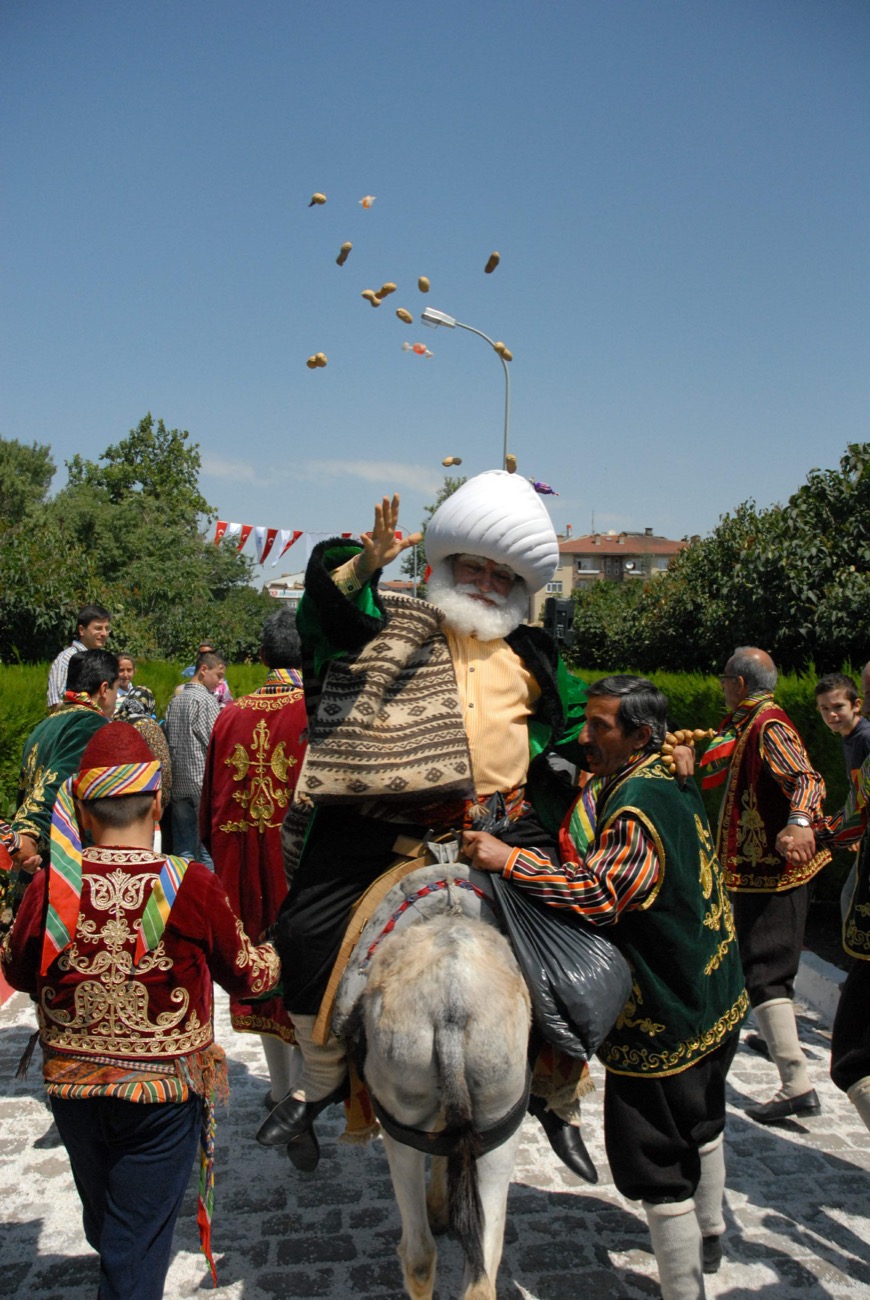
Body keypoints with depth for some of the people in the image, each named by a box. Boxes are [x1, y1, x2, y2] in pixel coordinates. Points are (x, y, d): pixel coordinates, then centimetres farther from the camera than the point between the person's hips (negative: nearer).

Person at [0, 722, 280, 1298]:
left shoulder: (49, 887, -16)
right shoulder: (192, 886, -21)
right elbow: (249, 975, -7)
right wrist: (275, 955, 15)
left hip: (72, 1085, 4)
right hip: (164, 1093, -4)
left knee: (102, 1217, 31)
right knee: (139, 1235, 12)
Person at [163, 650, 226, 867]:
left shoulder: (174, 701, 13)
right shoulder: (206, 699, -10)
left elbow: (167, 740, 14)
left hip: (178, 783, 7)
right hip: (202, 780, -7)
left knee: (183, 851, 10)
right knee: (209, 848, -3)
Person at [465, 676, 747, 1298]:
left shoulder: (636, 809, -28)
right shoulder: (673, 780, 2)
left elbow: (597, 894, -36)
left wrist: (508, 859, -37)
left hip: (664, 1021, -11)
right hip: (717, 997, 11)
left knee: (655, 1163, 4)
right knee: (700, 1124, 30)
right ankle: (708, 1237, 52)